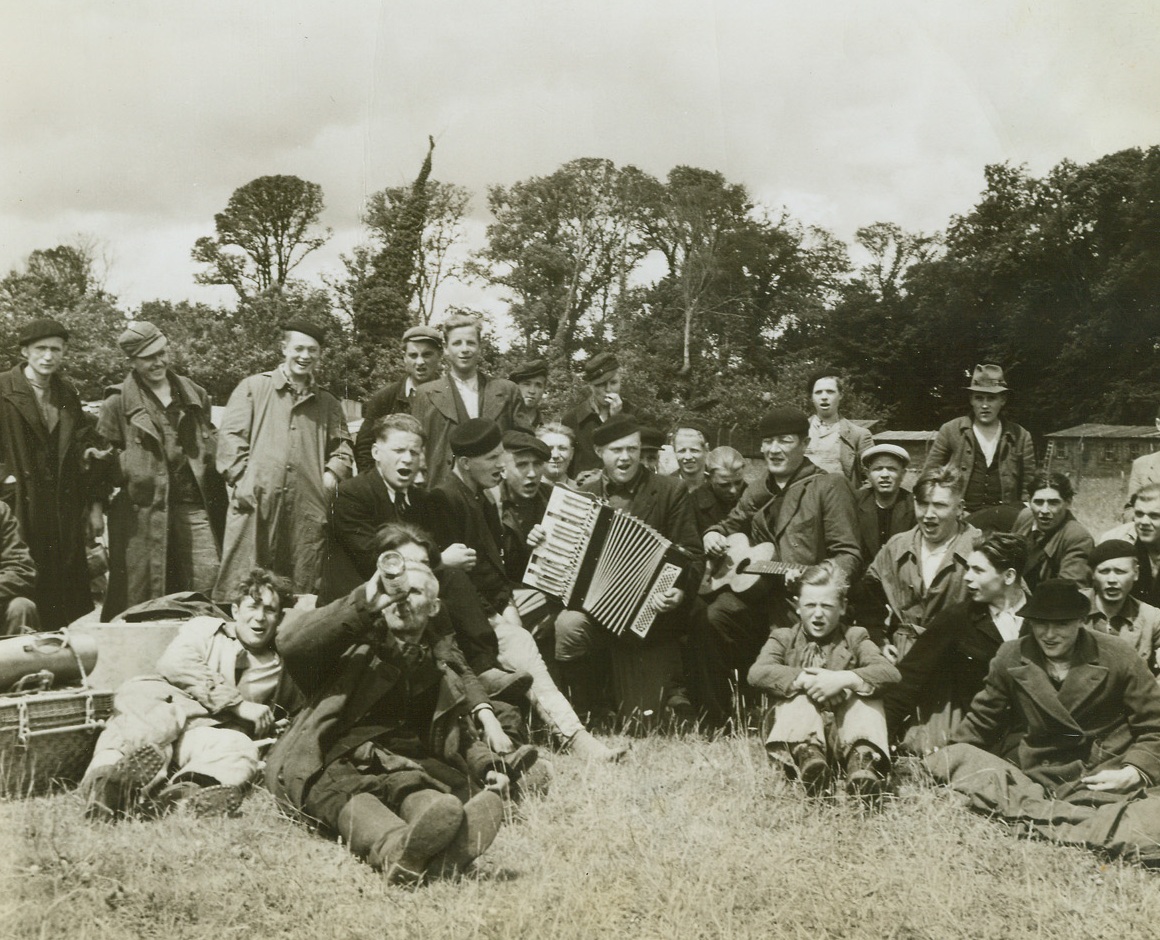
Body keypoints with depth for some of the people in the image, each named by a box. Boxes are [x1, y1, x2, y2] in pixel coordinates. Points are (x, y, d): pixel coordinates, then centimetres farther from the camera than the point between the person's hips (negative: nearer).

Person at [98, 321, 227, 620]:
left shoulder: (194, 394, 15)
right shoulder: (118, 402, 3)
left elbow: (211, 440, 24)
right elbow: (104, 455, 4)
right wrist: (97, 505, -6)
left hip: (195, 503, 3)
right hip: (143, 509, -3)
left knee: (209, 580, -1)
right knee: (142, 594, 1)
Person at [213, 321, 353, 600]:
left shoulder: (328, 403, 21)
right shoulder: (254, 387, 11)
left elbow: (343, 448, 20)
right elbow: (231, 437, 4)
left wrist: (332, 473, 0)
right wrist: (242, 479, -7)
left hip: (308, 509, 3)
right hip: (257, 503, -3)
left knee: (302, 591, 3)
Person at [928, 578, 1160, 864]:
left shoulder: (1120, 658, 0)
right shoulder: (1010, 658, 6)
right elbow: (981, 722, 17)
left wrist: (1134, 772, -11)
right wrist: (951, 763, 3)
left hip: (1104, 779, -2)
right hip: (1034, 776, 2)